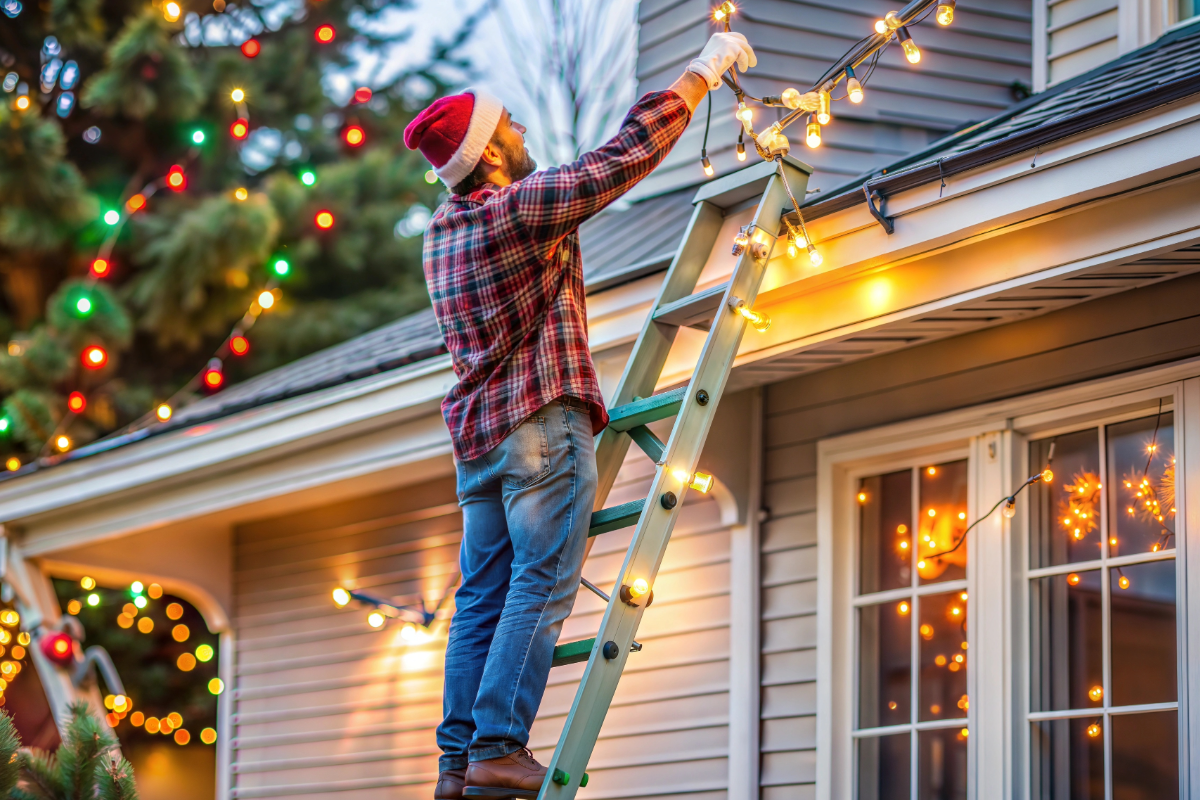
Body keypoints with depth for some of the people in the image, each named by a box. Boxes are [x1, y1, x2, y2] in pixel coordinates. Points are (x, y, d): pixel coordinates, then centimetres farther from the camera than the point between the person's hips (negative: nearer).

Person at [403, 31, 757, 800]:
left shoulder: (444, 232, 13)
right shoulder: (524, 206, -11)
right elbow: (628, 154, -11)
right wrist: (705, 71, -3)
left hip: (479, 433, 8)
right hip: (542, 422, -8)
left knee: (483, 597, 7)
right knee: (541, 590, -9)